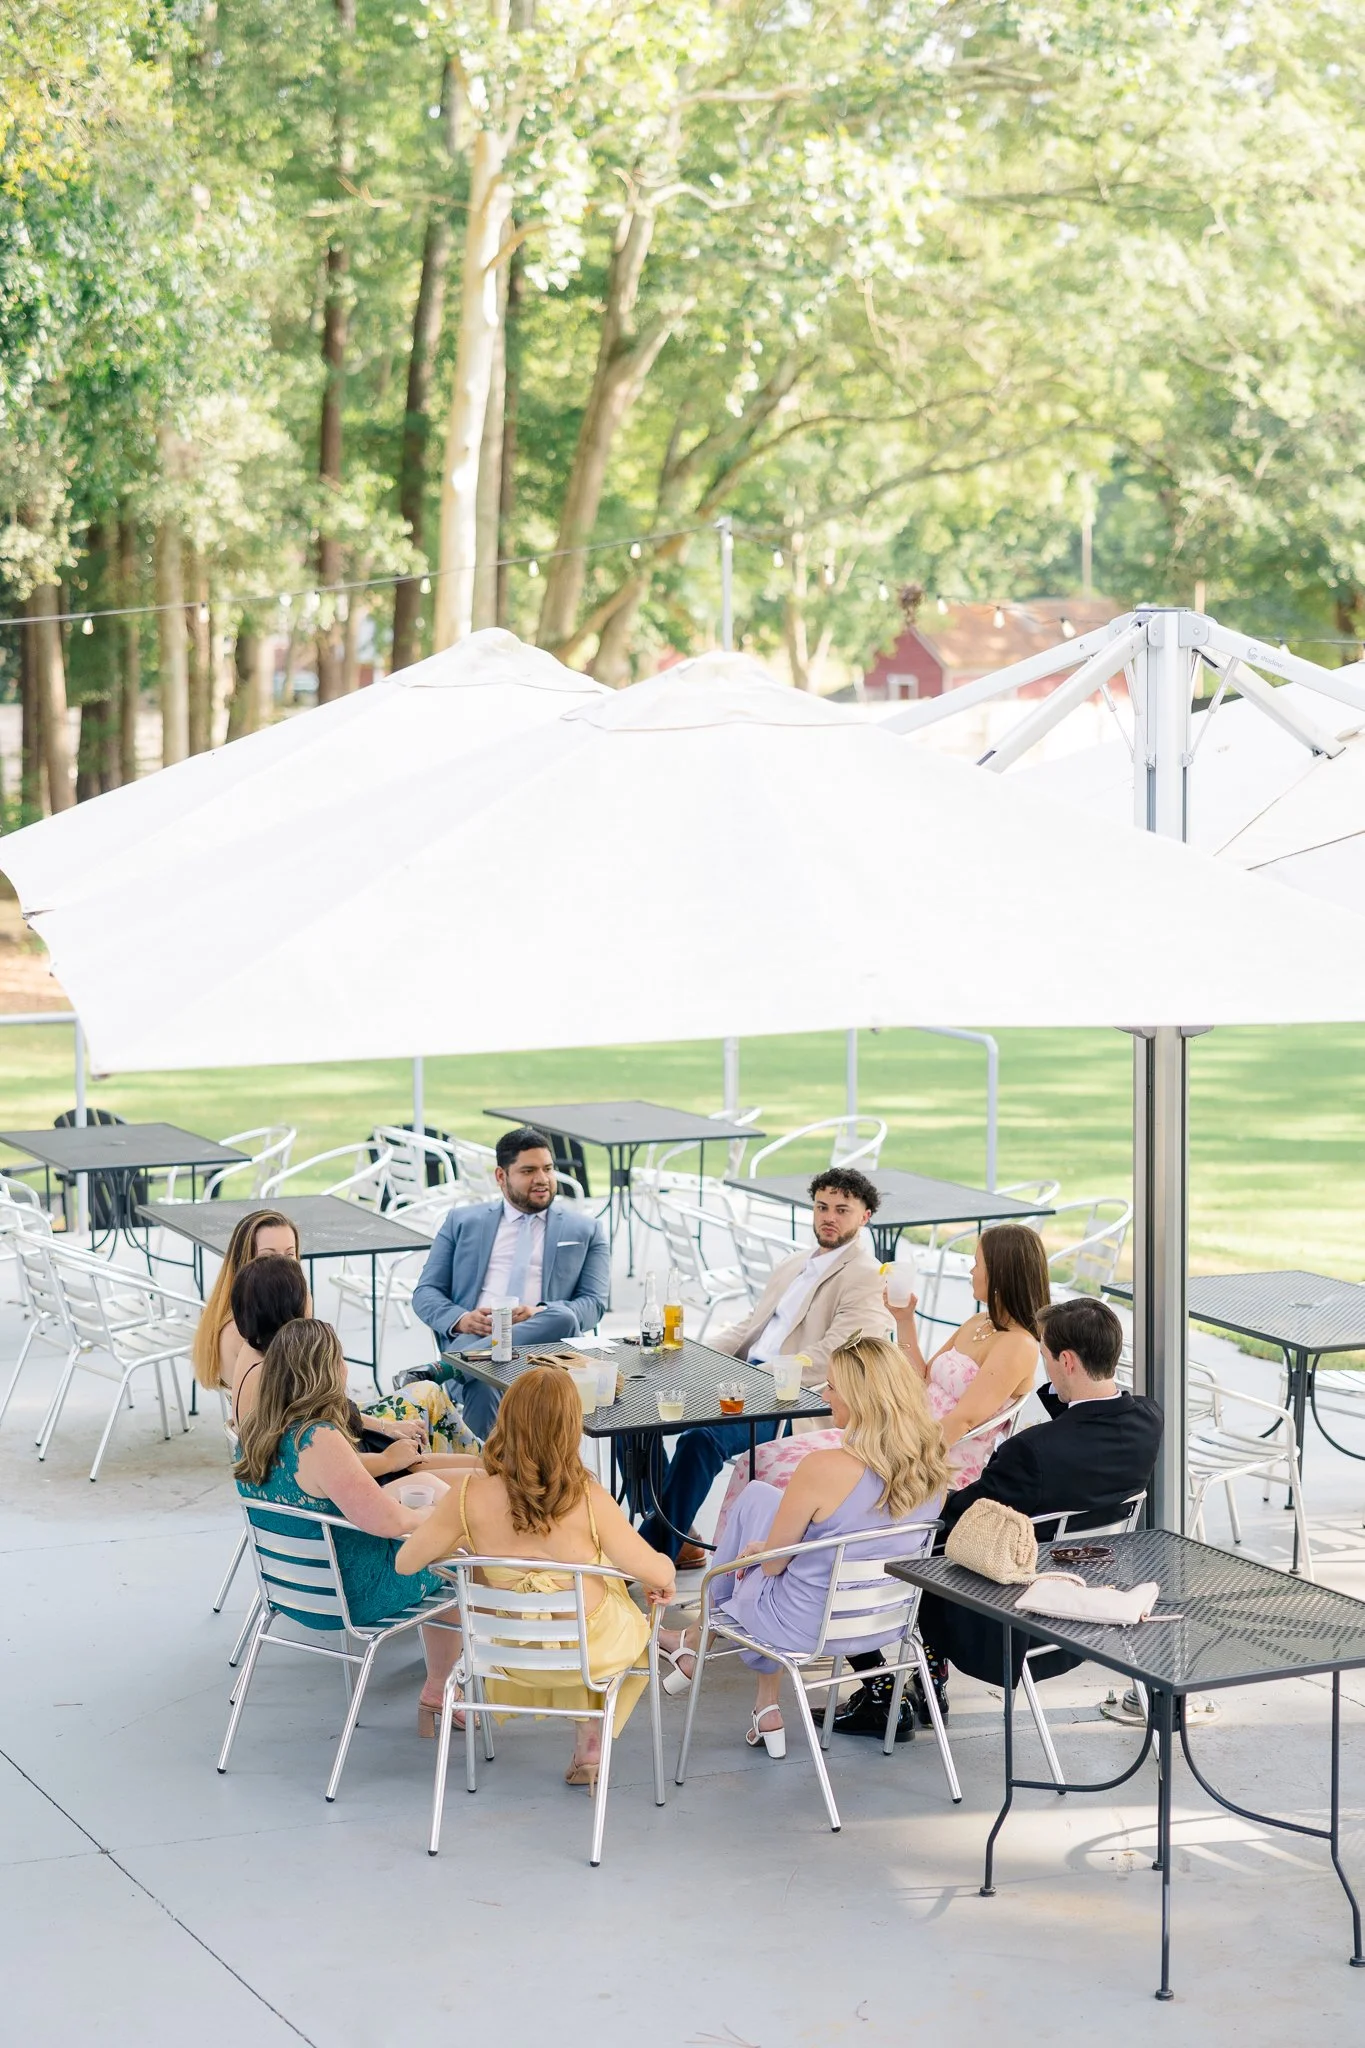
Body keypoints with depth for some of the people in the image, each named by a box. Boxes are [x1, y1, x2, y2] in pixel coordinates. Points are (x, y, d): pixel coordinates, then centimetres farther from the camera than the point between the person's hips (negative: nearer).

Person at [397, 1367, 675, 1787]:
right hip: (592, 1652, -3)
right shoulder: (588, 1501, -30)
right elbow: (657, 1574, -20)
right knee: (639, 1622, 34)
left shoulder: (471, 1495, -24)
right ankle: (590, 1746, 33)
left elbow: (406, 1561, -11)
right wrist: (663, 1580, 4)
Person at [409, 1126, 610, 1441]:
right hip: (474, 1334, -1)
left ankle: (436, 1370, -41)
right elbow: (426, 1292, 16)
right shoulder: (462, 1222, 21)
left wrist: (539, 1313, -13)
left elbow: (593, 1304, 10)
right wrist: (461, 1319, -10)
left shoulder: (584, 1230, 20)